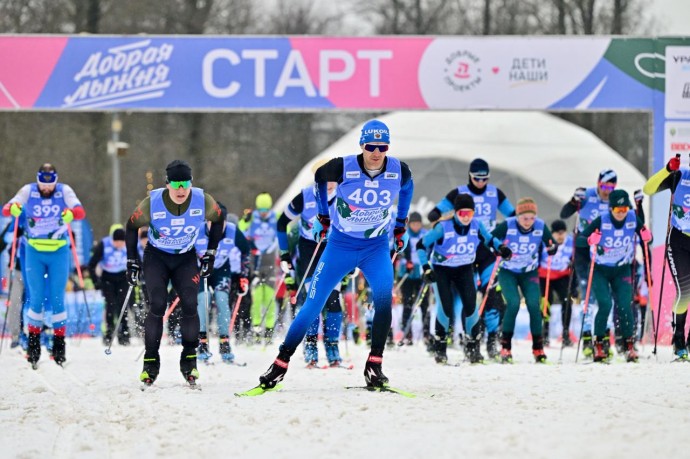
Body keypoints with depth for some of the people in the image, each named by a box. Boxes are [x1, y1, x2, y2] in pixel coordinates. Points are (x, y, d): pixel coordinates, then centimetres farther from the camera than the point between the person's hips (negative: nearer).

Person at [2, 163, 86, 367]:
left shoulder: (64, 191, -7)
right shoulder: (28, 191, -6)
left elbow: (80, 211, -21)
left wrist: (71, 213, -44)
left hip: (59, 252, 0)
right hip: (34, 252, 0)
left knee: (57, 299, -1)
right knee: (36, 298, 0)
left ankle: (59, 342, 9)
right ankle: (33, 341, 13)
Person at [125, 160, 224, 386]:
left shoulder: (203, 201, -19)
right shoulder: (153, 203, -23)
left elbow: (218, 219, 2)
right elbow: (131, 226, -5)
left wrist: (210, 254, 2)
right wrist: (132, 262, -3)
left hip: (186, 258, 1)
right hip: (156, 257, -1)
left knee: (189, 305, -16)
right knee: (157, 306, -17)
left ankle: (189, 360, 0)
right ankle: (150, 362, -6)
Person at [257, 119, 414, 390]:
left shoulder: (398, 171, -13)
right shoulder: (344, 168, -19)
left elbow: (407, 187, 13)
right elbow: (319, 177, 5)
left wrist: (401, 224, 17)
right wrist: (323, 215, 12)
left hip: (376, 247, 1)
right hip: (341, 245, -1)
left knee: (384, 296, -26)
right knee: (313, 305, -3)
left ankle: (374, 366, -17)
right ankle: (280, 364, 9)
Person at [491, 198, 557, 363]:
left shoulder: (541, 226, -15)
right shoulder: (508, 225, -20)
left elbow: (552, 243, -5)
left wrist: (552, 248, -29)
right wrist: (499, 249, -33)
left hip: (529, 273, 2)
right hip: (508, 273, -2)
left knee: (534, 305, -15)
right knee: (513, 304, -21)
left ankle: (538, 348, -2)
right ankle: (505, 347, -9)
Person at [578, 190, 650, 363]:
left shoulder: (633, 218, -10)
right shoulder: (601, 221, -18)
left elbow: (646, 237, 1)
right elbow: (579, 240, -19)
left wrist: (647, 236, -22)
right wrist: (591, 240, -40)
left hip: (622, 271, 2)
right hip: (600, 271, -2)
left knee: (625, 306, -12)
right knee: (605, 305, -18)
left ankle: (629, 345, -1)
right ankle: (599, 344, -4)